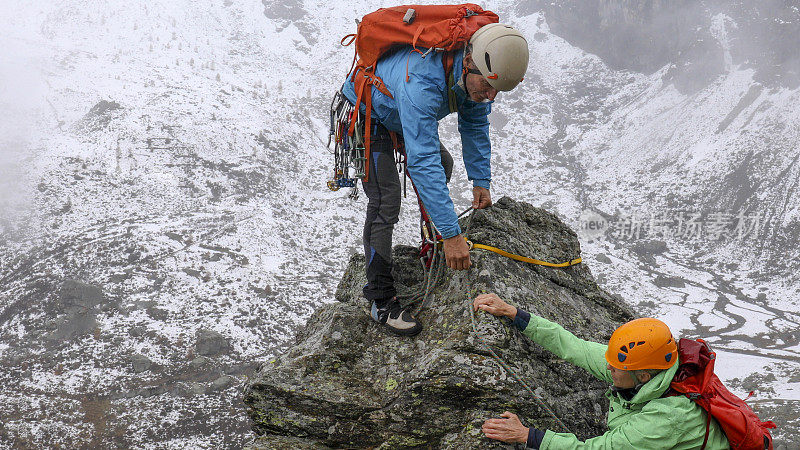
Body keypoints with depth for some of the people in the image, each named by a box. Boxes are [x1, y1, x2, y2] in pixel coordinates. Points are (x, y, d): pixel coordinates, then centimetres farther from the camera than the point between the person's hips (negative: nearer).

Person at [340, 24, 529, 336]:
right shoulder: (422, 82, -45)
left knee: (442, 163, 19)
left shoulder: (477, 74, -20)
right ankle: (381, 301, -9)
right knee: (385, 202, -17)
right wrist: (451, 234, -48)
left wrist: (481, 181, -6)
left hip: (400, 114, 8)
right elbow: (422, 161, -47)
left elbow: (475, 126, 0)